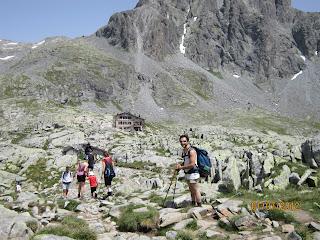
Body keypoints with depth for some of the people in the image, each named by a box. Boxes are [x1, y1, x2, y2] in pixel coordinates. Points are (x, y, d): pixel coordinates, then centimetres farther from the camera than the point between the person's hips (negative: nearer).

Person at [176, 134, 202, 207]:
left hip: (193, 174, -9)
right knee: (192, 191, 17)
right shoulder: (183, 151, 10)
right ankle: (194, 205, 26)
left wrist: (181, 167, -15)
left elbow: (192, 165, -23)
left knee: (196, 190, -3)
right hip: (187, 174, 9)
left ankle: (199, 206, 4)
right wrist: (179, 166, 3)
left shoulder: (191, 151, -17)